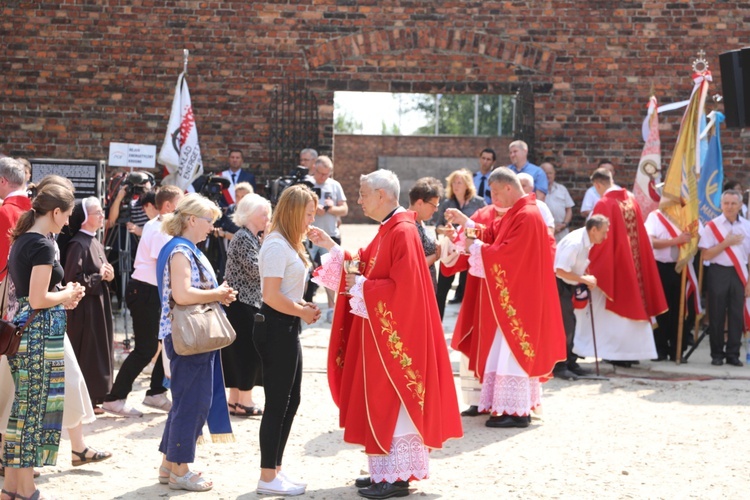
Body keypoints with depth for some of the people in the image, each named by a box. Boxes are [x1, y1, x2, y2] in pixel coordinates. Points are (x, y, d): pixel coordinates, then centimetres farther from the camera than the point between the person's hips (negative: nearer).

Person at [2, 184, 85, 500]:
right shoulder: (43, 246, -16)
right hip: (40, 331, -9)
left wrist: (62, 299, 13)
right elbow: (38, 300, -21)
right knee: (35, 409, -2)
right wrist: (67, 294, -4)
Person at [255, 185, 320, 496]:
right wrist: (303, 312, -10)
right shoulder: (277, 245, -17)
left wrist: (302, 305, 3)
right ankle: (268, 479, 5)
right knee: (277, 403, -3)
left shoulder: (288, 244, 13)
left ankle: (275, 470, 26)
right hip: (275, 328, -10)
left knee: (291, 400, 16)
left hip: (287, 329, 10)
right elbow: (271, 296, -23)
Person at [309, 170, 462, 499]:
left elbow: (403, 287, -25)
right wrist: (332, 247, 12)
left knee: (393, 403, -4)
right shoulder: (388, 230, 13)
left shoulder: (402, 233, -19)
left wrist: (361, 286, -16)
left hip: (396, 334, -10)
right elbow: (366, 266, 17)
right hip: (382, 331, 10)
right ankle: (386, 471, 21)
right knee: (383, 404, 13)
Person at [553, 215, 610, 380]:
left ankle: (570, 363, 24)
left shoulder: (586, 242, 3)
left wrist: (586, 279, 2)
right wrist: (584, 279, -22)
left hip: (567, 286, 10)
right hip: (558, 284, -10)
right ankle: (559, 367, 0)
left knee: (570, 323, 14)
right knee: (564, 325, -8)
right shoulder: (575, 243, -26)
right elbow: (560, 270, -30)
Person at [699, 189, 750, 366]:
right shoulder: (712, 226, -3)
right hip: (719, 273, -2)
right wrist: (726, 243, -14)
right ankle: (717, 354, 12)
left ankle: (733, 354, 12)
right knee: (717, 315, 3)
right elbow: (705, 256, -7)